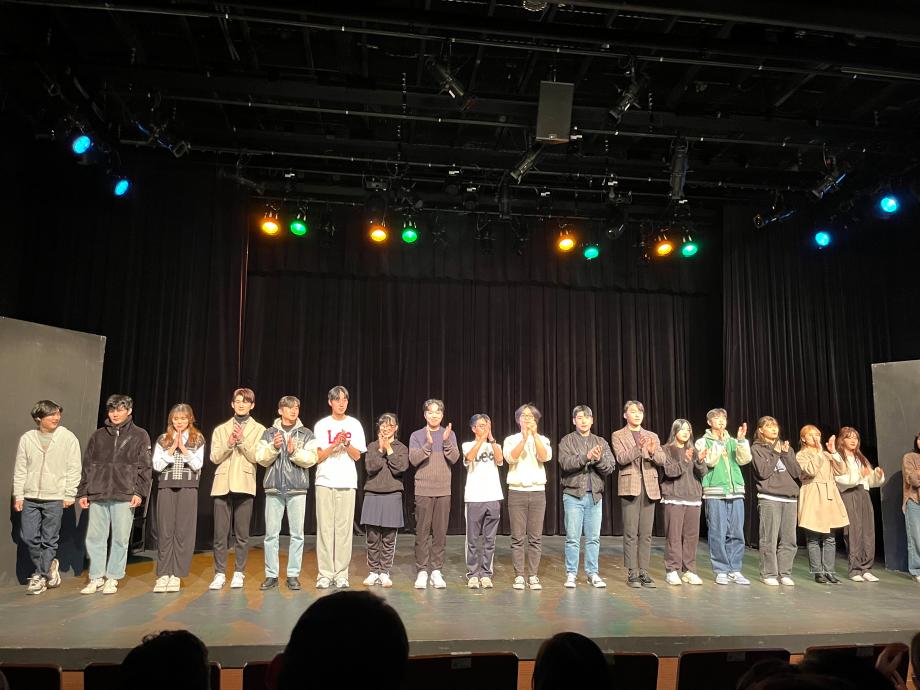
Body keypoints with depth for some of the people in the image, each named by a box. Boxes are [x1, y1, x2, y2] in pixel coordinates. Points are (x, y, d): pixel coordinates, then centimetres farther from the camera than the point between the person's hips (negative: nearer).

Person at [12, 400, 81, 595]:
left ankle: (41, 576, 16)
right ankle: (49, 568, 25)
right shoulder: (26, 438, 5)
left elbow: (73, 469, -2)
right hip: (30, 497, 3)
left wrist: (69, 495, -5)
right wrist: (18, 495, 4)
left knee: (49, 540, 2)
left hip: (55, 498, -3)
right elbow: (20, 469, 8)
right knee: (29, 537, 4)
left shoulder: (68, 438, -2)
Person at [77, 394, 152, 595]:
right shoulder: (98, 436, 15)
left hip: (124, 495, -3)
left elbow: (144, 467, 1)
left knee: (120, 539, 1)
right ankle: (96, 578, 17)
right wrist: (83, 492, 9)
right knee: (94, 537, 5)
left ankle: (112, 578, 12)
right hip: (97, 495, 3)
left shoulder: (139, 436, 6)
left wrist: (139, 492, -8)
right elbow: (87, 465, 16)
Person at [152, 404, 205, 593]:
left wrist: (183, 448, -9)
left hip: (188, 488, -1)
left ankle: (176, 575, 5)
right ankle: (163, 575, 7)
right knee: (165, 531, 0)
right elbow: (156, 465, 1)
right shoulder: (163, 439, 10)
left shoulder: (198, 439, 6)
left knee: (183, 531, -2)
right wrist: (172, 448, -8)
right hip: (166, 488, 1)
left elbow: (197, 465, -3)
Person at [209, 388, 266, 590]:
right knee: (220, 533, 1)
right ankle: (219, 574, 11)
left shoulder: (259, 430, 8)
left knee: (242, 534, 2)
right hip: (222, 485, 2)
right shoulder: (221, 429, 14)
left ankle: (239, 573, 13)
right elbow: (215, 457, 4)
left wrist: (242, 441, -13)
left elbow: (256, 457, -3)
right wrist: (229, 443, -10)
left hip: (244, 485, -2)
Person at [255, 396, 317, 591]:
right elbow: (261, 459, 2)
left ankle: (293, 575, 9)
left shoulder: (306, 434, 7)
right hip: (274, 488, 1)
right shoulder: (269, 433, 10)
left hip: (297, 488, 0)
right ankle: (271, 575, 12)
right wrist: (274, 447, -14)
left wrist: (294, 452, -19)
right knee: (271, 533, 2)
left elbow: (311, 458, -4)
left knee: (297, 534, 1)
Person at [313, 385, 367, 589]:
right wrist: (335, 443, -15)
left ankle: (341, 574, 8)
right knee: (325, 528, -1)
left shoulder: (354, 425, 7)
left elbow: (357, 456, 4)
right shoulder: (321, 425, 5)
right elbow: (318, 457, -1)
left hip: (347, 483, 1)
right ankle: (325, 574, 6)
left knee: (344, 528, 0)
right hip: (325, 482, 0)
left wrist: (347, 443, -14)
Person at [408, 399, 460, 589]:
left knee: (440, 532, 4)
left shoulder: (449, 434, 7)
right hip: (423, 490, -1)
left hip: (443, 490, 1)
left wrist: (446, 441, -19)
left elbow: (454, 458, -4)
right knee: (422, 532, 0)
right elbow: (414, 459, -9)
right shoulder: (416, 436, 4)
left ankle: (436, 570, 13)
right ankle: (422, 571, 9)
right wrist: (428, 443, -21)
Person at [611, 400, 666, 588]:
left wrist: (653, 452, -17)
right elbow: (621, 458, -10)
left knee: (646, 533, 4)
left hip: (649, 487, 3)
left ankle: (644, 572, 11)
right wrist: (638, 447, -25)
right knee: (631, 533, -3)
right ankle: (632, 573, 3)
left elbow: (662, 460, 5)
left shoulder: (652, 436, 16)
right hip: (630, 487, -3)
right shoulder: (618, 436, 5)